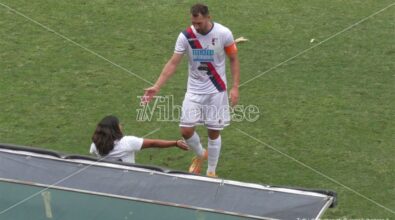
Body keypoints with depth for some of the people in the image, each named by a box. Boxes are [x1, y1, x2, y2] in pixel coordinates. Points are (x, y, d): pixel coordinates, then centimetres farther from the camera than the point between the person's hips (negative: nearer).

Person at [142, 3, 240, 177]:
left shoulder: (223, 34, -14)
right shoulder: (185, 36, -11)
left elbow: (233, 60, -2)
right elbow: (173, 63, -9)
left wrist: (235, 87, -10)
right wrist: (156, 87, -18)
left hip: (216, 91, -1)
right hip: (194, 91, 2)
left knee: (214, 132, 4)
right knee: (186, 130, -3)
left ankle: (211, 171, 23)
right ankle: (200, 154, 29)